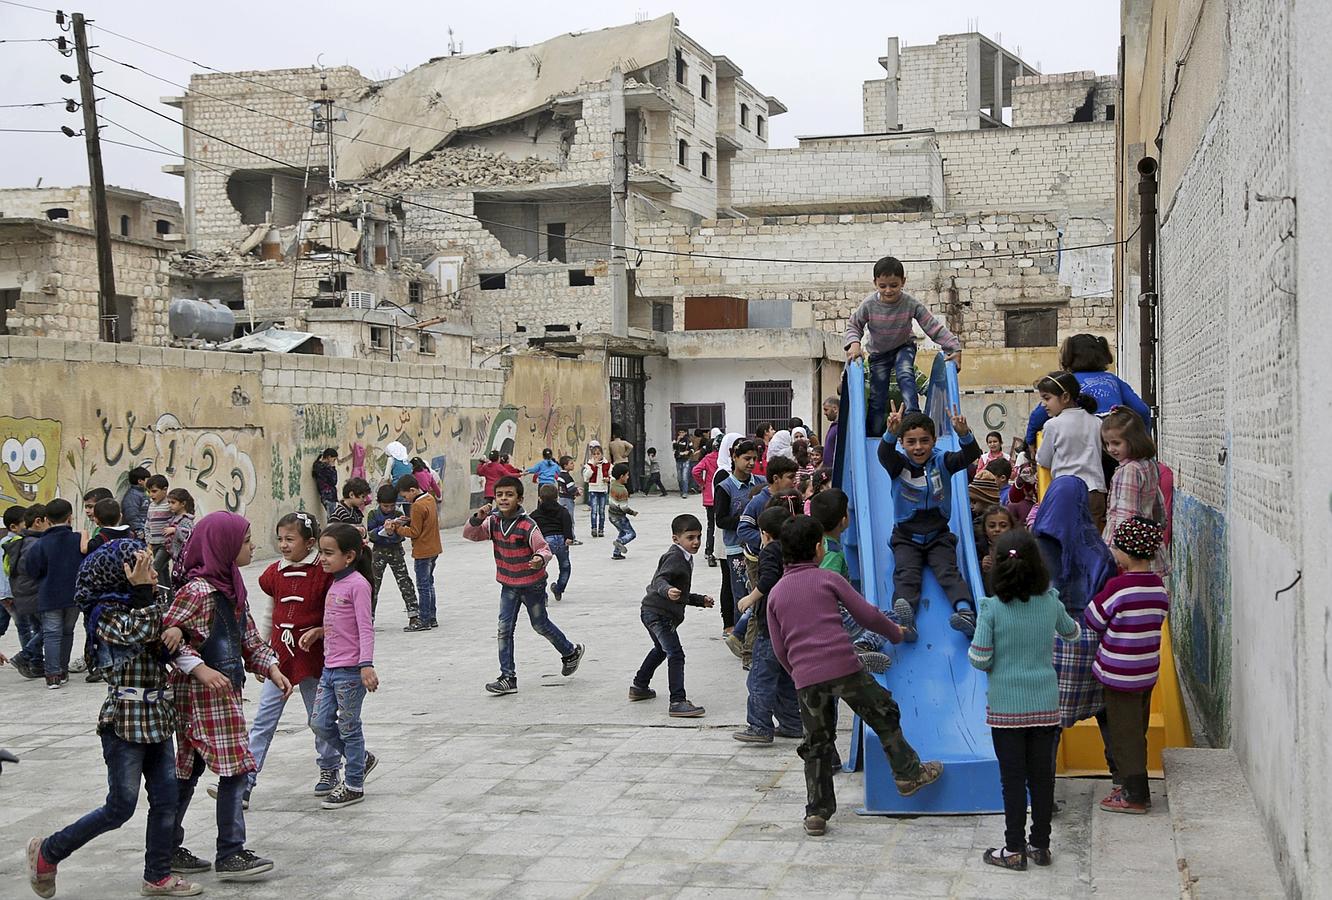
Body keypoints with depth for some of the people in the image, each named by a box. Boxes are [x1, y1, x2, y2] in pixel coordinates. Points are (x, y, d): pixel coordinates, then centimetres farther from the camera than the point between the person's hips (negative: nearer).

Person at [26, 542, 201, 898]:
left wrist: (175, 630, -11)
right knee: (120, 808, -1)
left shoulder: (140, 605, 12)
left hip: (157, 718, 8)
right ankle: (47, 851, 16)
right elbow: (142, 633, -29)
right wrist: (143, 590, -26)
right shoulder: (106, 614, -13)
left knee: (165, 799, 7)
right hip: (125, 721, -8)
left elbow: (164, 639, 10)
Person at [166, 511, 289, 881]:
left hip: (225, 690, 10)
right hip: (203, 693, -10)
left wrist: (272, 668, 8)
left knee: (188, 770, 14)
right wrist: (198, 668, -24)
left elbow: (249, 636, 19)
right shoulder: (198, 590, -17)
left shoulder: (232, 586, 13)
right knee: (235, 767, -7)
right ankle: (230, 854, -1)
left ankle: (168, 849, 22)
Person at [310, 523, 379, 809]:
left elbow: (365, 627, -18)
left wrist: (366, 665, -24)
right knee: (319, 724, 10)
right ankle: (362, 759, 29)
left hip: (350, 670, -9)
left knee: (349, 727, 2)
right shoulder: (335, 583, 12)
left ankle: (354, 786, 15)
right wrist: (318, 632, 5)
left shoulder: (357, 584, -14)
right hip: (330, 668, 9)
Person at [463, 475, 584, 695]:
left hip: (532, 584, -5)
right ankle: (508, 677, 2)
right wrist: (477, 518, -26)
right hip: (508, 585, 5)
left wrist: (540, 559, -46)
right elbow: (469, 535, -7)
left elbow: (544, 549, -22)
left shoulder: (527, 526, -23)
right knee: (504, 628, -3)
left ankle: (571, 652, 38)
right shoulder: (493, 522, -7)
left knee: (540, 625, 12)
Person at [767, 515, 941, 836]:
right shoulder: (828, 579, 3)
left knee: (817, 744, 12)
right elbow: (867, 615, 6)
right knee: (884, 716, 17)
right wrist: (895, 632, 23)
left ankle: (816, 813, 12)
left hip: (805, 678, 3)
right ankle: (908, 774, 23)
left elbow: (779, 649, 14)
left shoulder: (775, 593, 13)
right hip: (844, 668, -3)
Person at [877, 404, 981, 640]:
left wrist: (964, 434, -43)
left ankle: (966, 612, -38)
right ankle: (904, 621, -43)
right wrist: (891, 433, -51)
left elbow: (970, 456, -19)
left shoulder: (942, 462, -2)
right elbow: (884, 454, -28)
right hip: (906, 537, -1)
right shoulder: (899, 463, -5)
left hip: (938, 535, 1)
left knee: (949, 572, -18)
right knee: (906, 574, -21)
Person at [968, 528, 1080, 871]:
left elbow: (979, 659, -14)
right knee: (1042, 775, 12)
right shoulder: (1051, 603, -4)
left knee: (1013, 778, 5)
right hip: (1045, 704, 3)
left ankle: (1015, 850, 11)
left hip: (1005, 707, -3)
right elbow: (1071, 632, 16)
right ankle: (1040, 845, 21)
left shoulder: (992, 608, -14)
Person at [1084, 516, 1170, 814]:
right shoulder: (1160, 587, 0)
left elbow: (1093, 620, -10)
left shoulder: (1117, 586, -21)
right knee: (1136, 730, 18)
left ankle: (1134, 796, 7)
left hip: (1119, 674, -7)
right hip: (1147, 672, 7)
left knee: (1123, 733, 2)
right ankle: (1135, 786, 28)